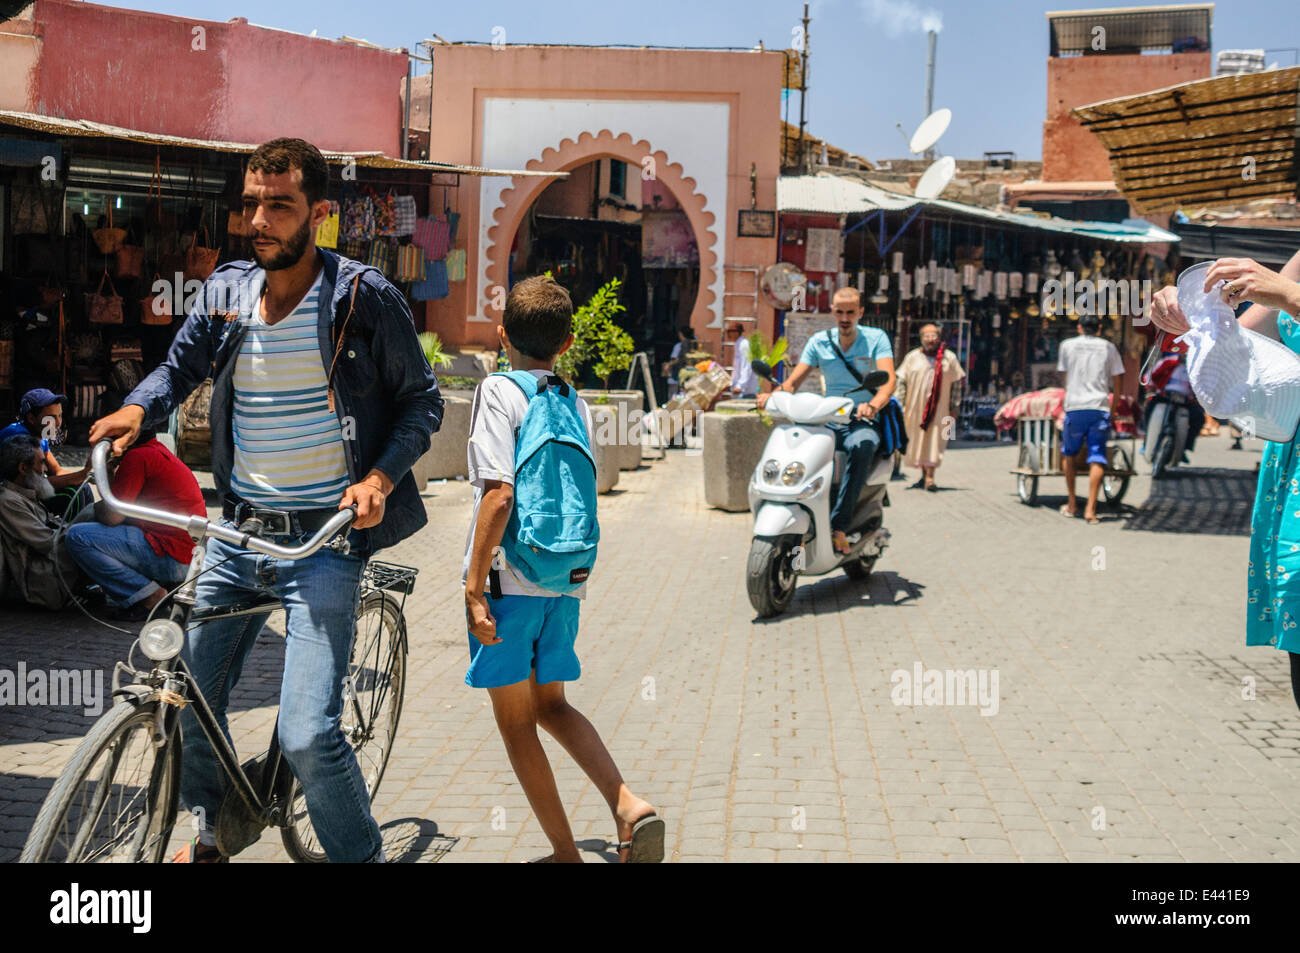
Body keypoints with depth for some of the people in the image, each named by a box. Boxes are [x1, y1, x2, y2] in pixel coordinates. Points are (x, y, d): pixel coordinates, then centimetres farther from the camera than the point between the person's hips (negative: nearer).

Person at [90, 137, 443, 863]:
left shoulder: (366, 298, -7)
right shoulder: (226, 292, 6)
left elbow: (424, 402, 0)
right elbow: (181, 366, 20)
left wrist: (381, 477, -16)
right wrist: (138, 409, -1)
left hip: (325, 539, -5)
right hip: (238, 532, 6)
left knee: (309, 733, -14)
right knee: (189, 704, 11)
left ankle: (361, 855, 12)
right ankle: (210, 838, 38)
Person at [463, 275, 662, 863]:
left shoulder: (499, 392, -9)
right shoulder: (576, 403, 9)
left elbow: (499, 492, -19)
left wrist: (475, 585, -17)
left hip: (510, 578, -6)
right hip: (565, 582, 6)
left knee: (514, 721, 8)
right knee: (549, 705, 21)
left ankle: (565, 853, 12)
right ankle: (627, 804, 2)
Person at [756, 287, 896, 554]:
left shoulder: (876, 338, 2)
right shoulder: (819, 341, 10)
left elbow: (890, 379, -14)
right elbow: (793, 381, 3)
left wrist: (873, 405, -36)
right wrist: (774, 395, -21)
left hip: (864, 422, -3)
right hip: (829, 421, 3)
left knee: (861, 446, -39)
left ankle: (839, 526, -40)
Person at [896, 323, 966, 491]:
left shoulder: (949, 358, 5)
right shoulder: (912, 357, 6)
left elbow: (957, 384, 7)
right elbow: (902, 381, 6)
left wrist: (953, 410, 2)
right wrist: (900, 406, -3)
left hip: (939, 408, -2)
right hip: (916, 407, 2)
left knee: (935, 440, -10)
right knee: (918, 441, 8)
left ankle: (930, 477, -14)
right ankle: (924, 474, 22)